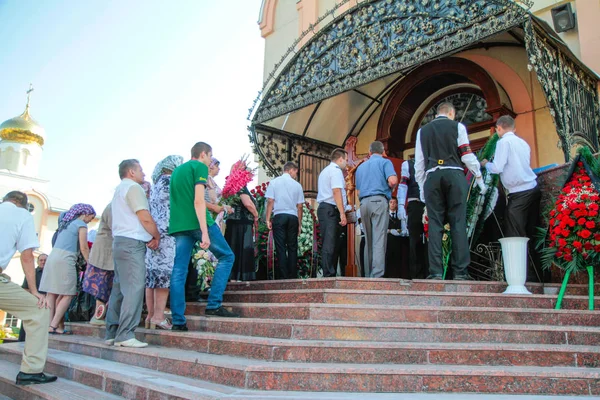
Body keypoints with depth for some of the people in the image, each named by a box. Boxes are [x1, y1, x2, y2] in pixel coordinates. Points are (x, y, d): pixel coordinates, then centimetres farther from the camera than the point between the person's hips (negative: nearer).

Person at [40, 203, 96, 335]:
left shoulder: (66, 223, 23)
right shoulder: (81, 224, -1)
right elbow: (84, 248, -5)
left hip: (53, 256, 8)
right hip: (65, 259, -8)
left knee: (52, 293, 6)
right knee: (67, 295, -5)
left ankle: (49, 324, 4)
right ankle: (54, 325, -10)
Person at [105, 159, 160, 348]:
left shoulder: (119, 189, 25)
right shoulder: (133, 187, -6)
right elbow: (145, 218, -14)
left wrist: (148, 237, 13)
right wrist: (156, 236, 1)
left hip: (119, 241, 10)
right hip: (132, 243, -10)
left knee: (119, 289, 9)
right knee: (134, 288, -13)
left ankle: (112, 333, 11)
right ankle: (125, 335, -16)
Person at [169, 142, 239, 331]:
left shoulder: (176, 170, 22)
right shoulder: (199, 167, -2)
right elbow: (199, 200, -14)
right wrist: (205, 232, -19)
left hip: (179, 225, 8)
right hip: (198, 222, -7)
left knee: (179, 271, 6)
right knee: (226, 256, 6)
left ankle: (178, 320, 4)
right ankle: (214, 305, -1)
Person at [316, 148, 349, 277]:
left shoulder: (325, 171, 26)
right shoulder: (336, 170, -6)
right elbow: (336, 192, -17)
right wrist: (342, 213, -21)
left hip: (323, 208, 10)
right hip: (331, 209, -10)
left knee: (330, 243, 9)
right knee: (330, 244, -13)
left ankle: (329, 274, 9)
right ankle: (329, 275, -16)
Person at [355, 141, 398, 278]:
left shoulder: (361, 166, 22)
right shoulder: (385, 162, 6)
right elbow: (393, 181, -11)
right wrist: (390, 189, 9)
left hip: (363, 203, 5)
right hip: (379, 201, -5)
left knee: (369, 241, 10)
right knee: (379, 240, -10)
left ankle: (368, 275, 9)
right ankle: (377, 275, -18)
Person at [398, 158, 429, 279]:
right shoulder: (408, 164, 12)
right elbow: (403, 185, 3)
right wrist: (401, 205, -9)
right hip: (415, 205, -2)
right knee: (415, 240, 0)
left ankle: (429, 273, 7)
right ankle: (416, 275, 4)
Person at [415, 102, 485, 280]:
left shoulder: (423, 130, 16)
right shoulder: (457, 126, 9)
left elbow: (419, 162, 13)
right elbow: (467, 155, 2)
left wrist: (422, 187, 17)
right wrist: (479, 178, 10)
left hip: (431, 177, 2)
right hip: (454, 174, -2)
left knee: (435, 224, 1)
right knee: (458, 222, -3)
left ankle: (436, 271, -5)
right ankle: (460, 271, -6)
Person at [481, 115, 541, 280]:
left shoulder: (504, 142, -5)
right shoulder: (523, 143, 17)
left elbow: (497, 168, -12)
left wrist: (485, 164, 9)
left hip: (519, 193, -8)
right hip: (533, 189, 8)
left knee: (514, 237, -6)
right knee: (530, 234, 10)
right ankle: (533, 273, 13)